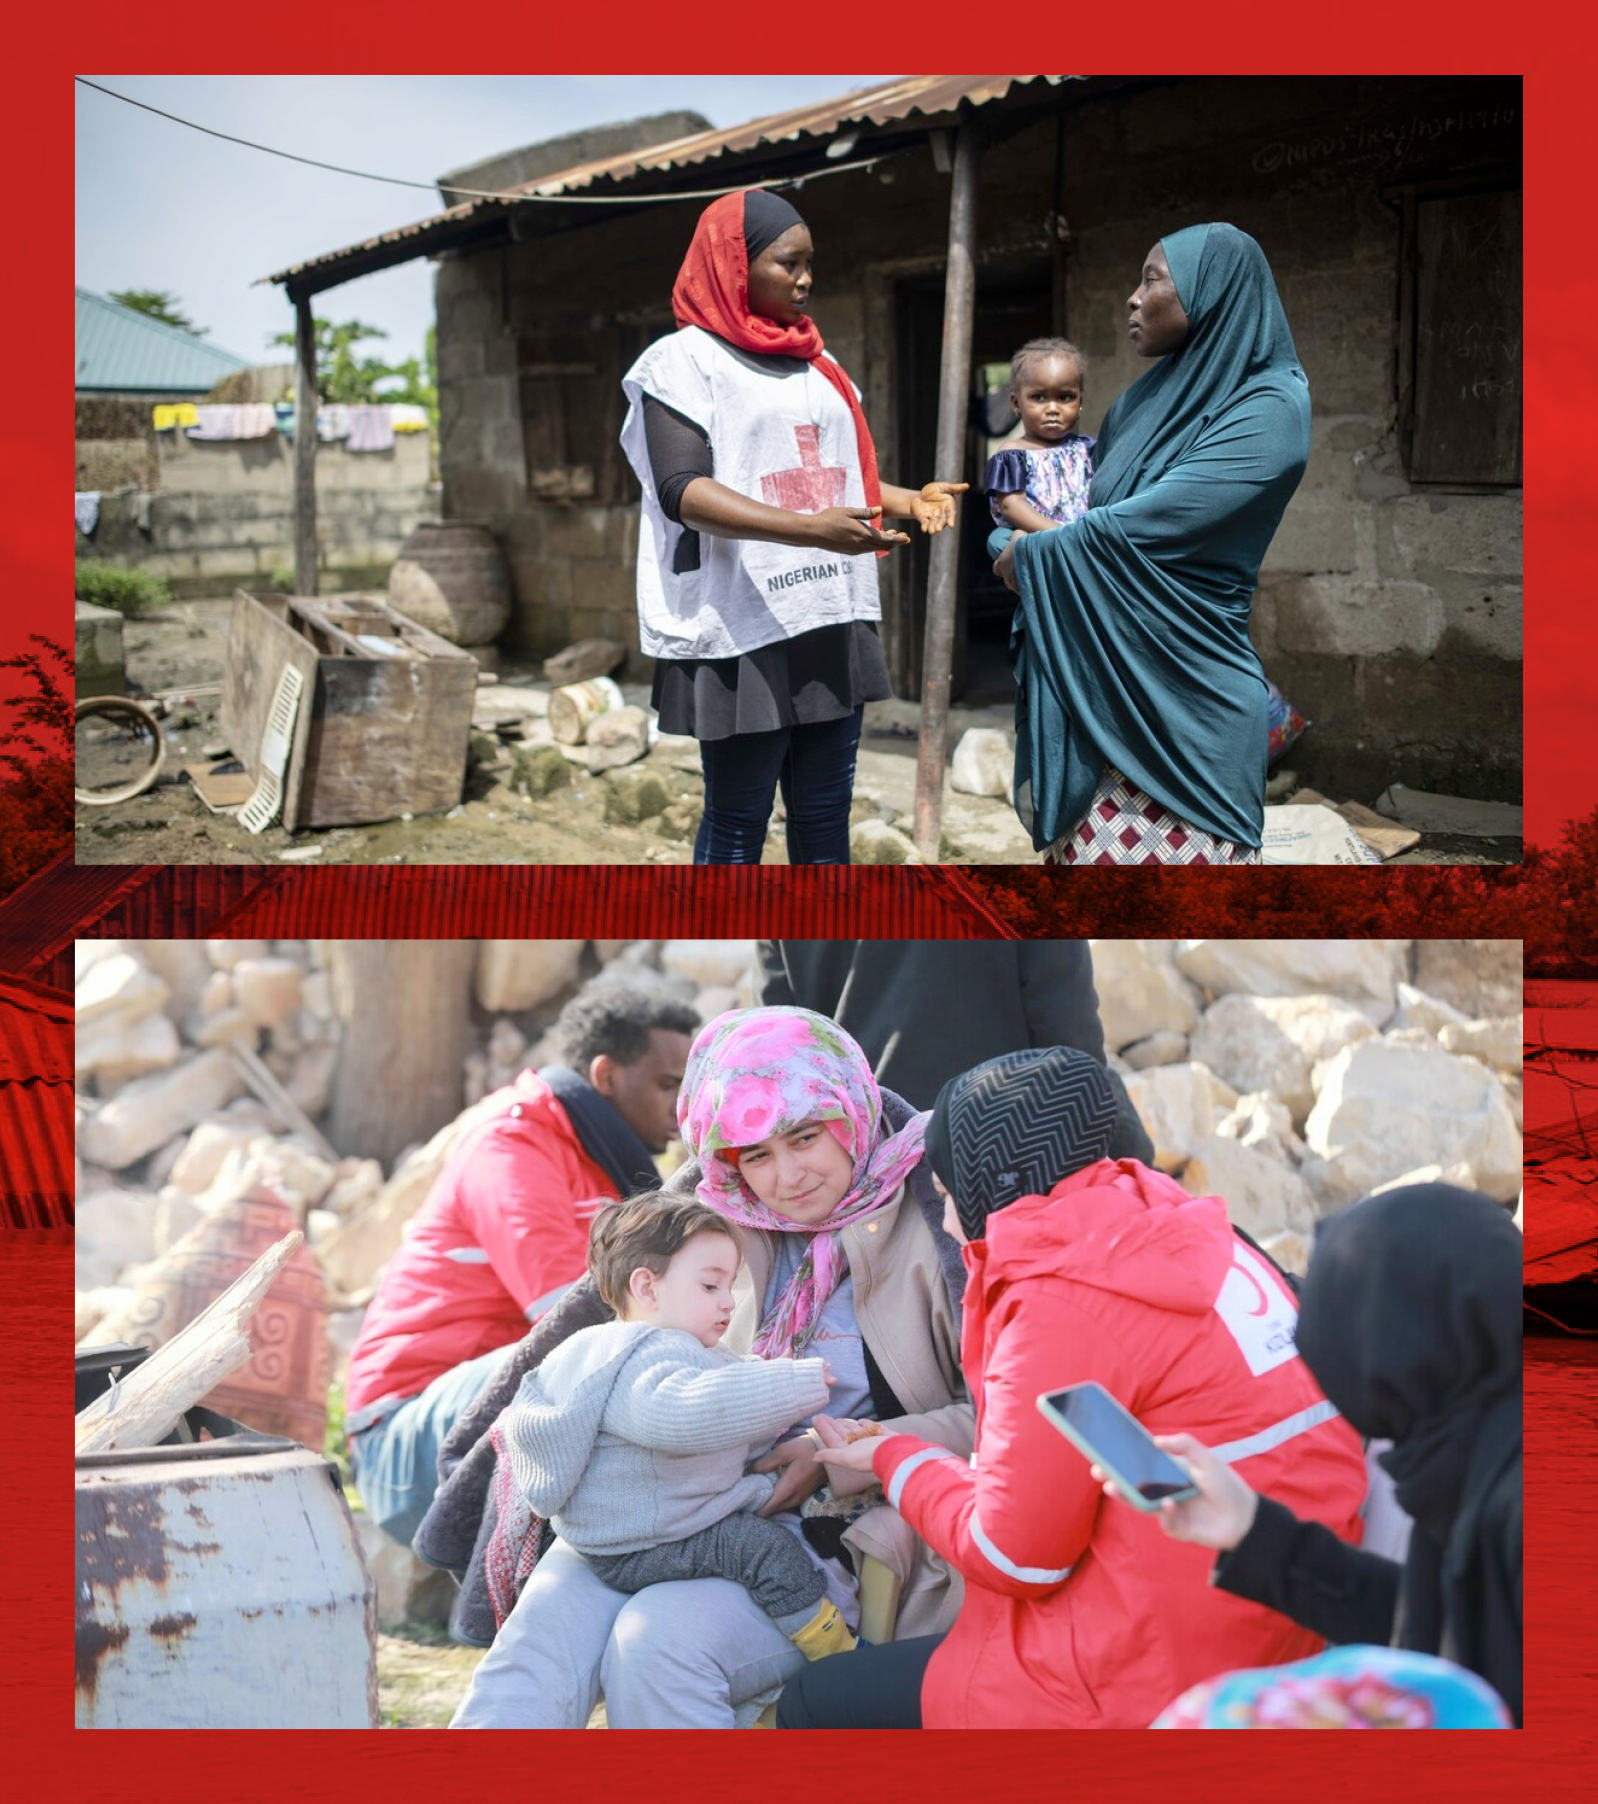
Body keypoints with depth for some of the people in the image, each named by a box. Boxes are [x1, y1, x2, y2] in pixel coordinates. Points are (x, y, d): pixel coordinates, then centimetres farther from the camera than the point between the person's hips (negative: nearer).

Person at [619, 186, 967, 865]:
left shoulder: (818, 369, 18)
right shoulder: (684, 361, -4)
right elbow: (684, 491, -17)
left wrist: (912, 500, 3)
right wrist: (809, 529, -29)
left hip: (832, 624, 7)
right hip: (742, 632, -6)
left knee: (825, 815, 10)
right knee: (737, 822, 0)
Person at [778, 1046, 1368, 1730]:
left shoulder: (1064, 1301, -17)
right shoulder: (1163, 1227, 8)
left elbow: (1014, 1555, -11)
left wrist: (895, 1461, 4)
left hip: (1158, 1678, -9)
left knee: (815, 1706, 3)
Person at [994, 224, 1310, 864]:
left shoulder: (1267, 412, -9)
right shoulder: (1145, 402, 15)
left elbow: (1139, 525, -15)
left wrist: (1030, 555, -2)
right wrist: (1016, 540, 7)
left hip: (1181, 709, -7)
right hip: (1101, 690, 7)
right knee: (1088, 849, 6)